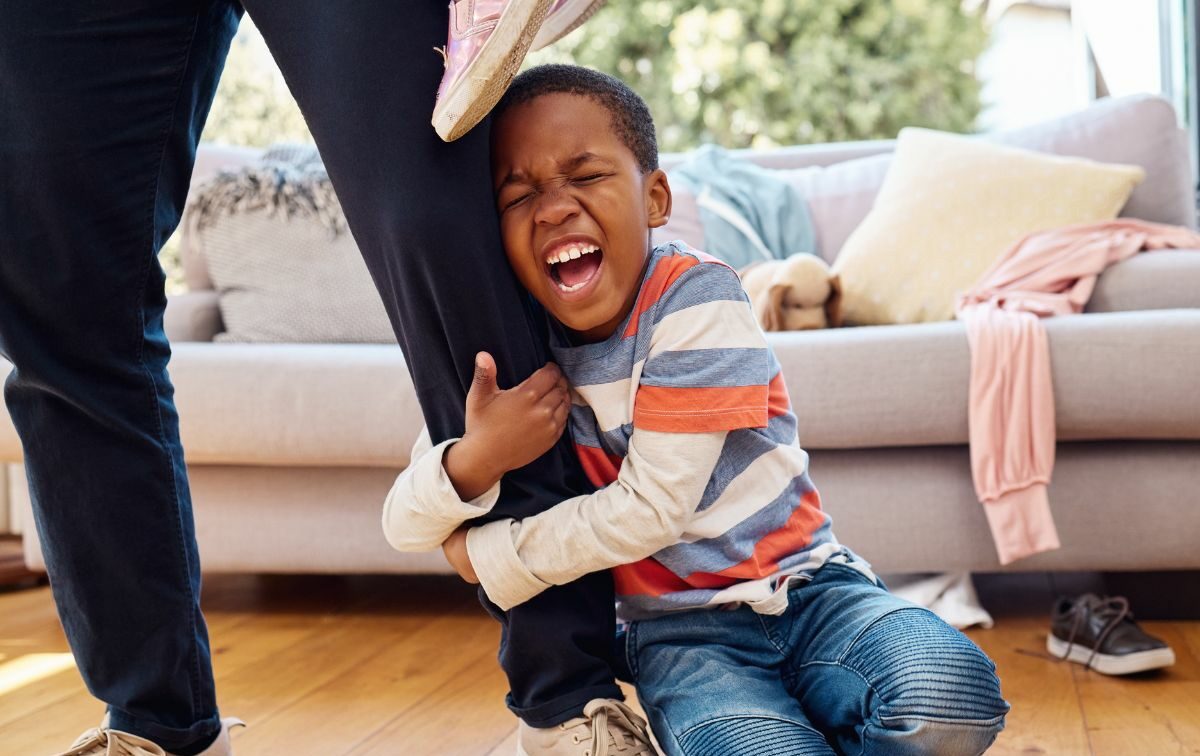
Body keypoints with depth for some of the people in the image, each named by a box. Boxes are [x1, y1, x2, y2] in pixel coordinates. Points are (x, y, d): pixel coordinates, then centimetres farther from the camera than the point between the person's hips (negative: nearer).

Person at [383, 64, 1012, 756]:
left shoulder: (695, 297, -15)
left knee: (947, 700, -29)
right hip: (681, 629, 1)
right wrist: (474, 459, -24)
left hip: (806, 585, -1)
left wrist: (490, 557, -10)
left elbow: (650, 508, -18)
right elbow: (403, 527, -3)